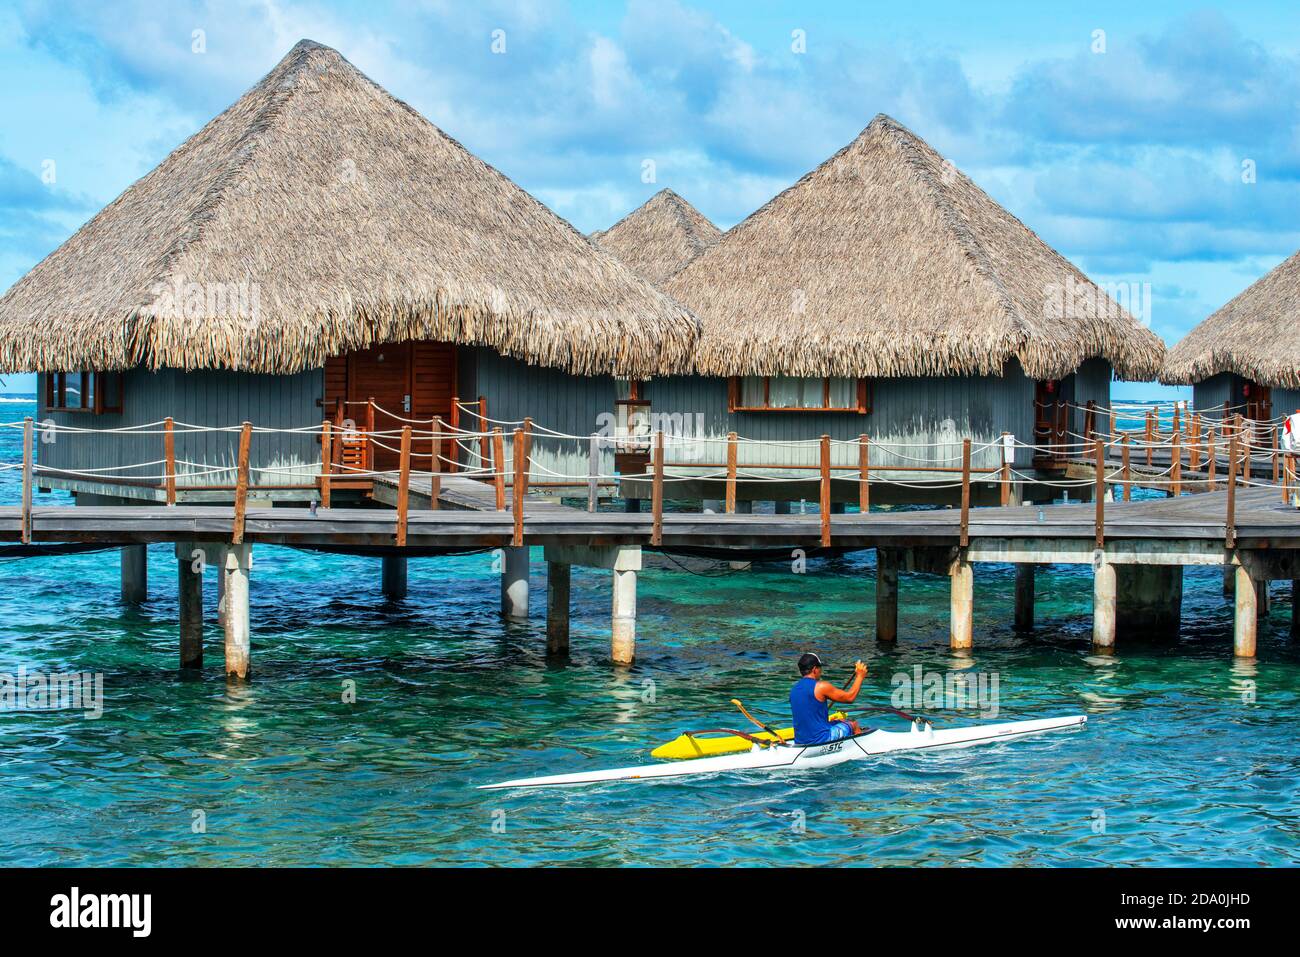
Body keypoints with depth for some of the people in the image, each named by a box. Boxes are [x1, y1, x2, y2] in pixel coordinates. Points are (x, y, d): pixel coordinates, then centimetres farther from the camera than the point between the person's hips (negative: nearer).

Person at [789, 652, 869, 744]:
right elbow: (850, 697, -6)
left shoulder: (794, 689, 7)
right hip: (821, 739, -8)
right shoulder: (821, 687, -17)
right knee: (854, 725, 16)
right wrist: (860, 676, 6)